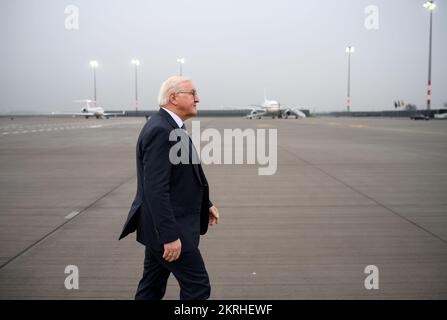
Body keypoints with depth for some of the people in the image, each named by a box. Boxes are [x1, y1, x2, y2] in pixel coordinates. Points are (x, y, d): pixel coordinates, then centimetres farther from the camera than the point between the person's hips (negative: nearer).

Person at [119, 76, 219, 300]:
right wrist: (171, 236, -25)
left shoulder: (169, 127, 12)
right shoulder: (160, 130, -21)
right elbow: (155, 189, -26)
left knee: (152, 289, 17)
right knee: (198, 287, 1)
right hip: (168, 229, -10)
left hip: (162, 227, 10)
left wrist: (205, 205, 18)